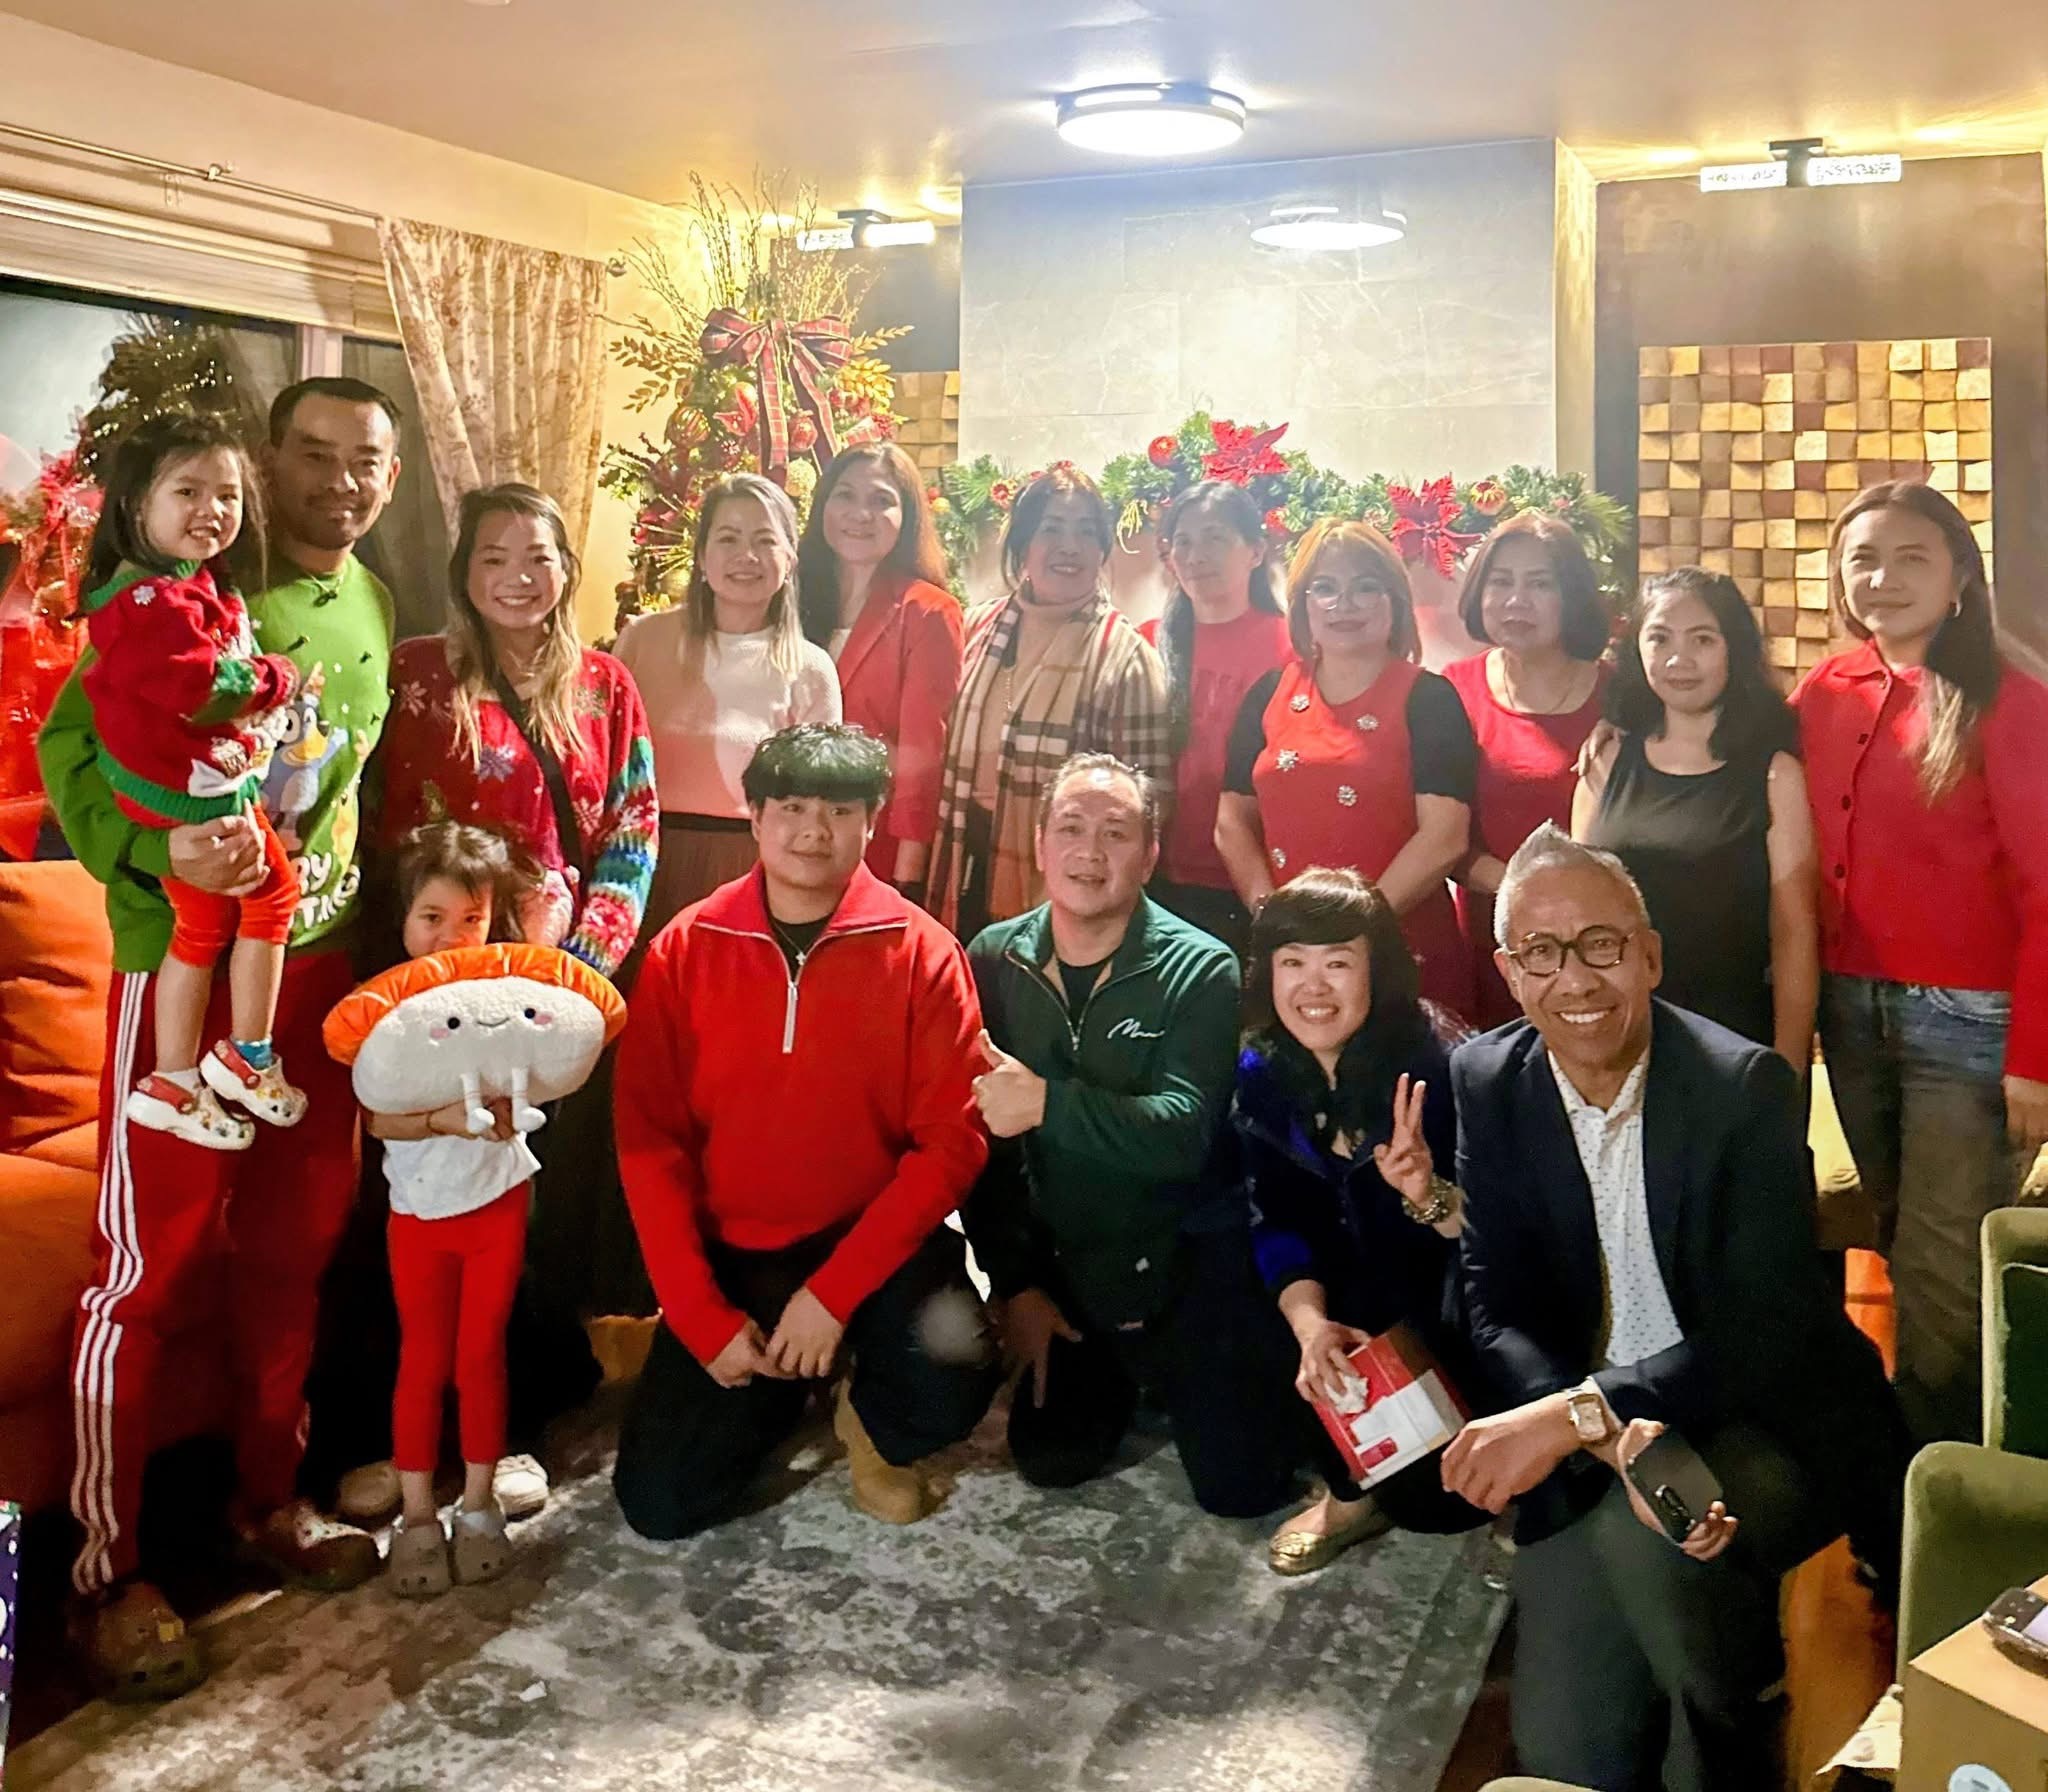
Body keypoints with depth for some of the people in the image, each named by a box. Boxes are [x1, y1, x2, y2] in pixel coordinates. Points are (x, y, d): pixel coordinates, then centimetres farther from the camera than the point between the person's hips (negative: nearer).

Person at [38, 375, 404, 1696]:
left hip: (321, 962, 6)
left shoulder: (372, 605, 11)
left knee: (298, 1243, 14)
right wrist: (157, 851, -27)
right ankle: (110, 1572, 14)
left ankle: (272, 1498, 31)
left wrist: (358, 893, 12)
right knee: (150, 1267, 1)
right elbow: (69, 745, -12)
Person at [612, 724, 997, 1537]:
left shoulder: (921, 952, -9)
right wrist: (701, 1314, -12)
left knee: (950, 1389, -30)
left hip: (875, 1247, -1)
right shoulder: (685, 950, -4)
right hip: (732, 1253, 2)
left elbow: (951, 1140, -12)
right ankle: (781, 1384, 27)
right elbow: (649, 1142, -4)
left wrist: (833, 1292, -19)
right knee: (659, 1504, -4)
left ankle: (873, 1423, 9)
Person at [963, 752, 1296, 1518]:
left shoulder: (1200, 969, -14)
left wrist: (1047, 1103, -36)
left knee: (1241, 1485, -6)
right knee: (1052, 1457, 5)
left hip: (1186, 1256, -3)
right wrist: (1016, 1281, -5)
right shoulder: (995, 960, -4)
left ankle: (1177, 1377, 25)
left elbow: (1185, 1132, -26)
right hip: (1065, 1258, 3)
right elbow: (979, 1137, -3)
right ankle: (1124, 1375, 34)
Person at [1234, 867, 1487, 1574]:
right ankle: (1352, 1493, 8)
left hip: (1453, 1303, -5)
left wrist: (1431, 1196, -44)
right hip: (1354, 1296, 5)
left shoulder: (1437, 1063, -23)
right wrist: (1310, 1324, -25)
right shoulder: (1262, 1072, -8)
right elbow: (1276, 1222, -8)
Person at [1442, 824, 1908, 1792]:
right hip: (1583, 1454, 3)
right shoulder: (1486, 1084, -5)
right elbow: (1498, 1314, -8)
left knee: (1643, 1534, -34)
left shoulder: (1745, 1084, -15)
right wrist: (1612, 1437, -27)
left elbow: (1764, 1331, -21)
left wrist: (1579, 1409, -34)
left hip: (1762, 1425, -3)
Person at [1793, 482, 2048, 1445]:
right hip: (1850, 1007, 5)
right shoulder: (1823, 696, 6)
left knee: (1944, 1273, 2)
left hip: (1970, 1018, -5)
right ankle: (1906, 1449, 34)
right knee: (1901, 1247, 18)